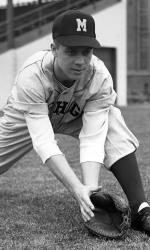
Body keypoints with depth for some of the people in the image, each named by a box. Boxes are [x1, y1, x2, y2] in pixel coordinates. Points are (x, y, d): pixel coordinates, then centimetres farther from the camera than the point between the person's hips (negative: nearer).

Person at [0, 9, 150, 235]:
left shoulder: (100, 77, -34)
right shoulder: (31, 75, -40)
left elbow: (92, 138, -37)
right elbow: (43, 141, -46)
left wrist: (91, 187, -53)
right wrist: (78, 189, -58)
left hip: (76, 118, 0)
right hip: (27, 120, 0)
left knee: (113, 123, -30)